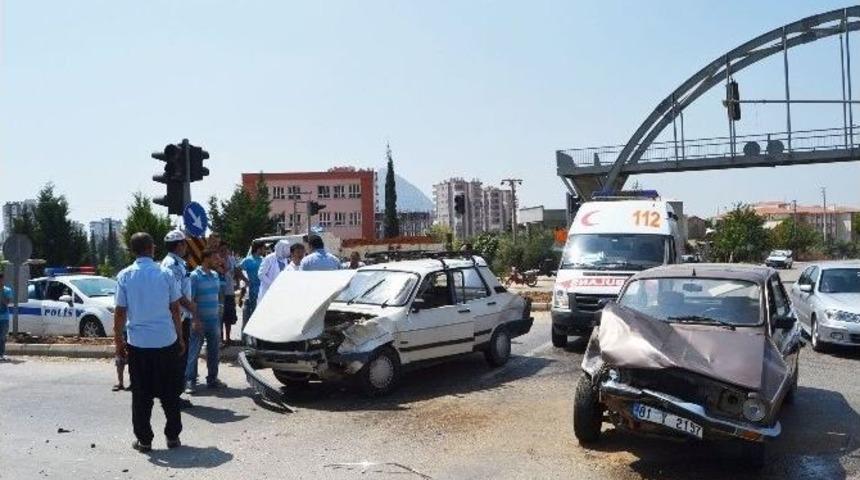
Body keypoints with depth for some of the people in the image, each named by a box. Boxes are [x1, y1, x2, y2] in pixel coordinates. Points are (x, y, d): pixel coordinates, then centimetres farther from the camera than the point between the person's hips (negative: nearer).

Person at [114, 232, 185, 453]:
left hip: (138, 344, 0)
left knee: (141, 394, 9)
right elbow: (175, 309, 1)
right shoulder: (165, 274, -3)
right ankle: (173, 436, 17)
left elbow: (120, 312, -2)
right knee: (170, 393, 11)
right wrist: (180, 338, 10)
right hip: (167, 341, 0)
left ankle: (144, 439, 13)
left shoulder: (124, 276, -3)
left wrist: (118, 341, 8)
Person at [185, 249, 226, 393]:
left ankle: (212, 379, 21)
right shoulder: (195, 276, -11)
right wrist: (195, 320, -19)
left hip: (214, 321, 7)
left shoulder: (215, 275, 10)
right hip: (199, 322, -6)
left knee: (213, 352, 12)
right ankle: (190, 381, 5)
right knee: (193, 352, -1)